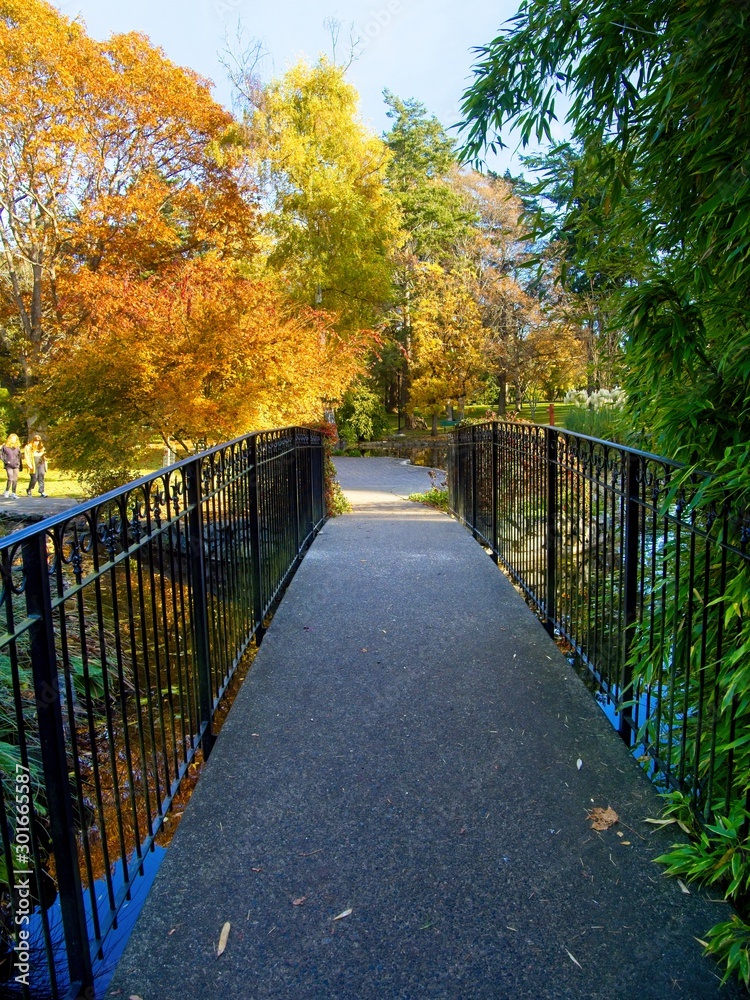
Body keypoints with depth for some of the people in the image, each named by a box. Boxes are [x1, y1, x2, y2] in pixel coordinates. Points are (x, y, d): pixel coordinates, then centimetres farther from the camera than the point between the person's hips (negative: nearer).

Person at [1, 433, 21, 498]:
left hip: (16, 465, 4)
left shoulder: (17, 447, 10)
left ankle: (13, 493, 9)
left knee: (15, 480, 2)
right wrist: (5, 461, -9)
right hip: (9, 466, -4)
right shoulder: (5, 447, -1)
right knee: (10, 479, -14)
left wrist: (20, 466, 14)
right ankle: (6, 492, 5)